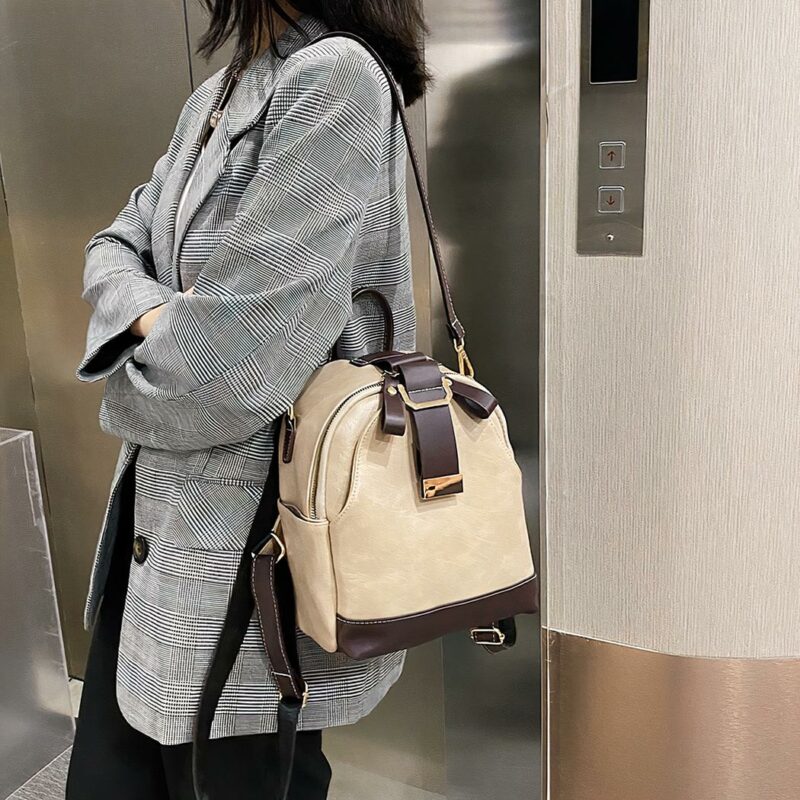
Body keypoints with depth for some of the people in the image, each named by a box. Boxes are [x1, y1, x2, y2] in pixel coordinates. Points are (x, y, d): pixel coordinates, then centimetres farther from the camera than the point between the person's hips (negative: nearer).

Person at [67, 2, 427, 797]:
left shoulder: (335, 79, -17)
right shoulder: (213, 98, 12)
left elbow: (234, 367, -23)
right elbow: (114, 249, 13)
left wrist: (130, 396, -3)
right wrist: (154, 317, -10)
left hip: (252, 555, -8)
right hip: (155, 524, 8)